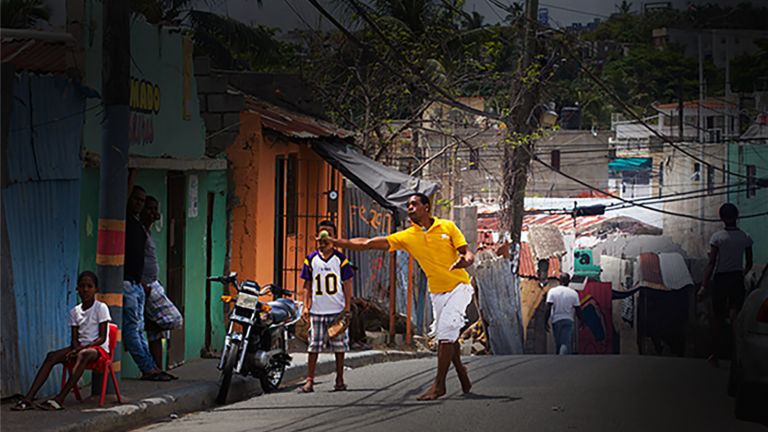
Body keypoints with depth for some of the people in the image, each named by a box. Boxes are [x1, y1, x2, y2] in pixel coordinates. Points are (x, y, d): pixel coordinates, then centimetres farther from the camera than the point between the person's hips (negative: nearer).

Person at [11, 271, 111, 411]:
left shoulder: (101, 308, -6)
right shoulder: (75, 311, 10)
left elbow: (102, 338, -12)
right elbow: (74, 338, 8)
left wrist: (80, 348, -21)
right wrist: (75, 349, -17)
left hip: (99, 348, -6)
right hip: (80, 347, 6)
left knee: (83, 355, -41)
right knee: (52, 356, -19)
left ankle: (59, 399, -48)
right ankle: (28, 398, -30)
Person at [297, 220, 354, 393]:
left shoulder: (340, 259, 1)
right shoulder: (311, 259, 5)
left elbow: (347, 284, 3)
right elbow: (307, 285, 10)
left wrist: (347, 308, -3)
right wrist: (306, 306, 1)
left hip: (338, 310, -1)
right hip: (317, 311, 1)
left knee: (339, 346, 5)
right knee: (313, 346, -1)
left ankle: (340, 379, 14)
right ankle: (309, 381, 0)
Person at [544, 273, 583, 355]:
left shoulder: (552, 291, -1)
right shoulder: (573, 293, -1)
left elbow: (548, 308, -8)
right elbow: (577, 309, 2)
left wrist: (546, 321, -4)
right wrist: (581, 321, 15)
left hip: (556, 320, 2)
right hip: (568, 320, -2)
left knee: (558, 344, 14)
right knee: (566, 344, -8)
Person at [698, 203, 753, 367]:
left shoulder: (717, 237, -9)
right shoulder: (745, 237, -1)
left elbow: (711, 263, -12)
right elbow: (749, 264, 6)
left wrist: (704, 285, -11)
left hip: (720, 279, -2)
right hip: (737, 278, 2)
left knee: (718, 318, 9)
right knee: (735, 317, 3)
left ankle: (714, 355, 13)